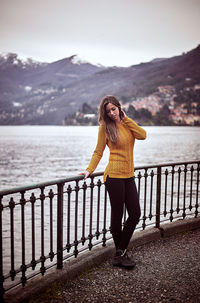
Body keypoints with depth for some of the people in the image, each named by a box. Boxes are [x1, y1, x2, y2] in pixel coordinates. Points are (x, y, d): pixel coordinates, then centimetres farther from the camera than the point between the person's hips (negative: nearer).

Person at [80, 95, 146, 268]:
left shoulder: (127, 123, 13)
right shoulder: (105, 127, -1)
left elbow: (142, 135, -5)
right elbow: (98, 151, 2)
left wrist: (126, 119, -2)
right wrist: (89, 170, -6)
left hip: (129, 176, 6)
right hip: (114, 176, -6)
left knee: (135, 214, 6)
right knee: (117, 215, 2)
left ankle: (120, 252, 18)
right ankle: (121, 253, 18)